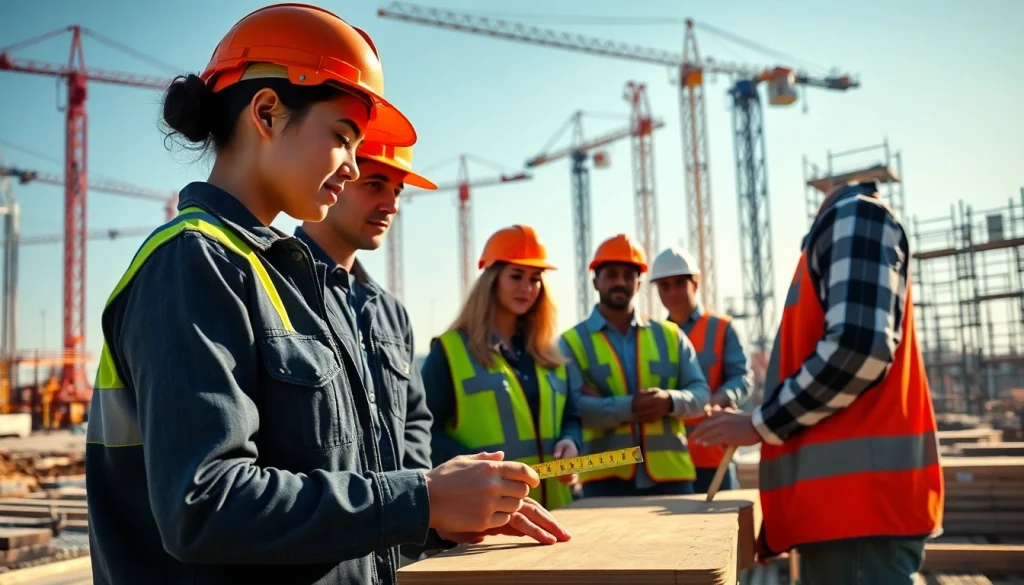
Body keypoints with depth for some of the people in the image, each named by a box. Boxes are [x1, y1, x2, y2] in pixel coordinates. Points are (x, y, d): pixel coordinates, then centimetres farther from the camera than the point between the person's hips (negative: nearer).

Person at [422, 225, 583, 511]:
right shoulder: (450, 349, -3)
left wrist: (570, 443, -5)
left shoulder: (549, 353, 13)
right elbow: (426, 430, -7)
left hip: (551, 502, 5)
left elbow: (571, 417, 18)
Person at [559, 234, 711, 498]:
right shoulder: (573, 341, 2)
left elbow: (700, 393, 8)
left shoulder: (670, 335, 12)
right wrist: (630, 406, -22)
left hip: (670, 473, 3)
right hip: (605, 478, -3)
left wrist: (669, 401, -15)